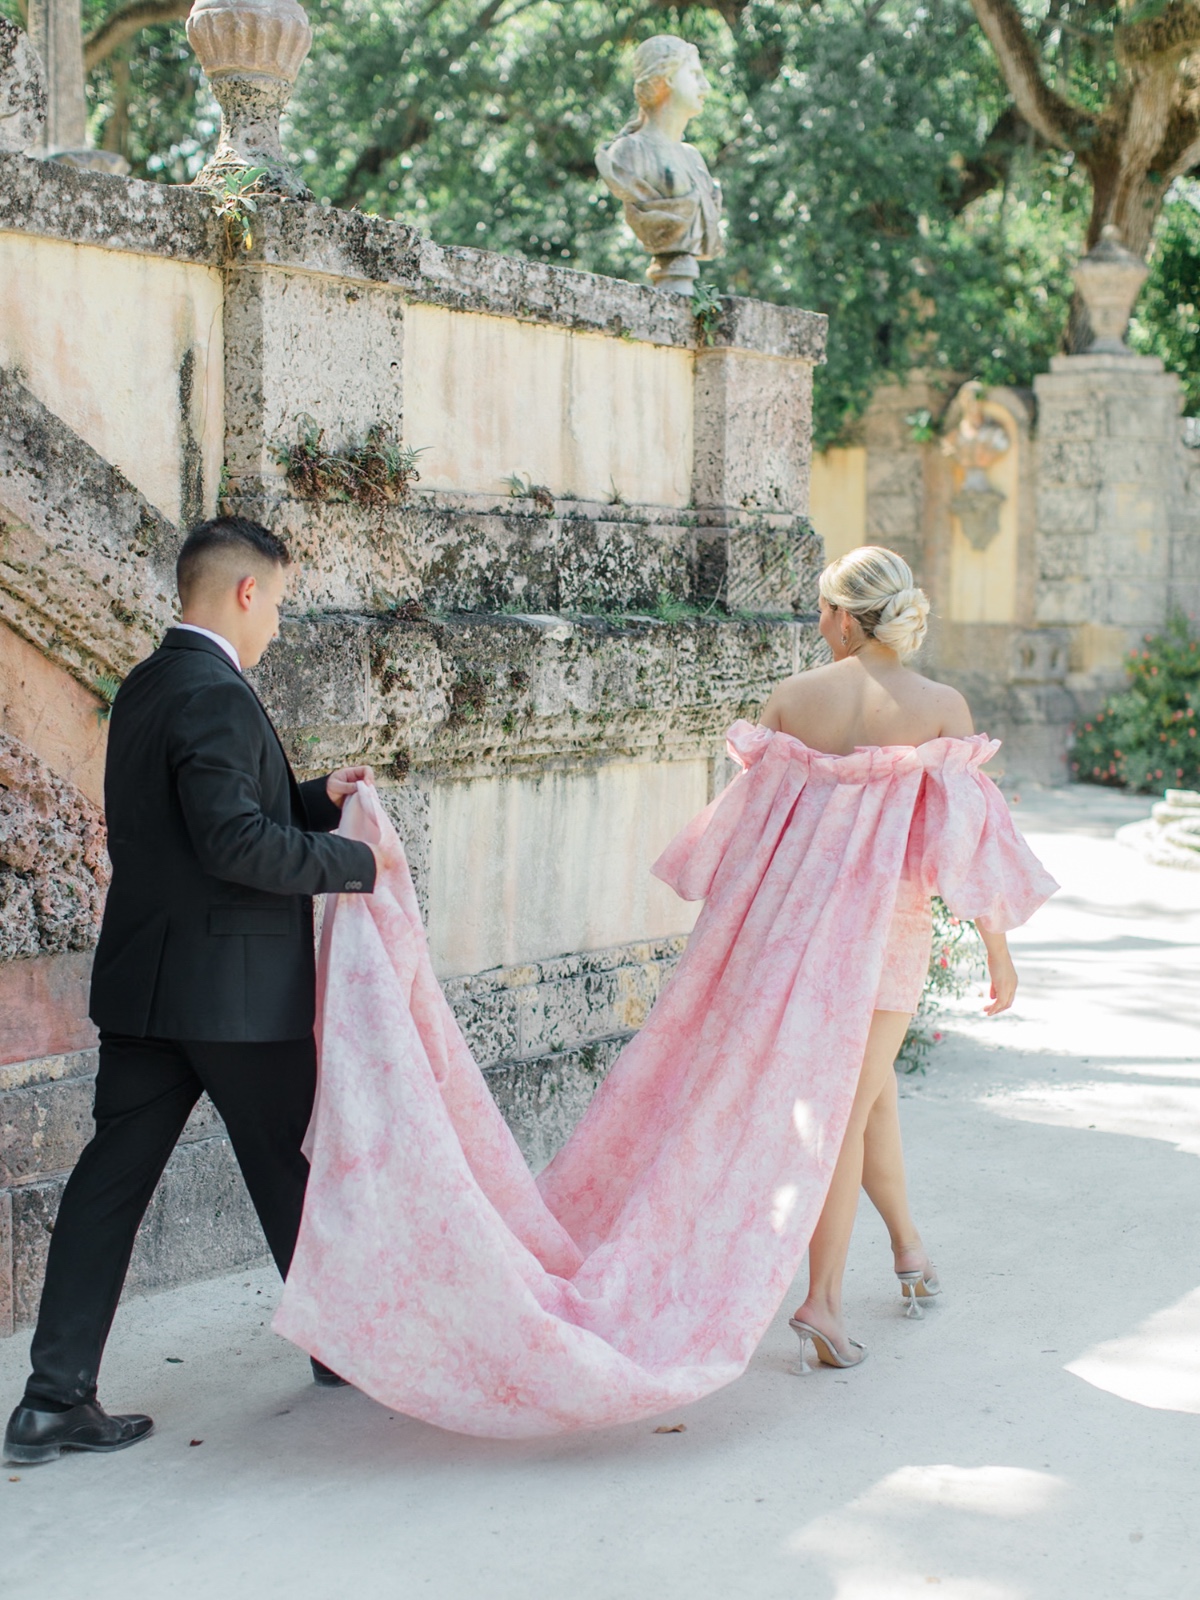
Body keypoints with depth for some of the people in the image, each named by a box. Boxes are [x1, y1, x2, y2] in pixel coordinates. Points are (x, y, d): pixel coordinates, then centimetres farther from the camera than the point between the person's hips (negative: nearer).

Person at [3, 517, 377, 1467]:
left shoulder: (145, 688, 13)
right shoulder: (216, 698, -17)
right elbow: (235, 840, -26)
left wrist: (317, 799, 14)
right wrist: (355, 862, -17)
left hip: (142, 984, 8)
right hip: (233, 988, -8)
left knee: (113, 1175, 4)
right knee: (290, 1171, 10)